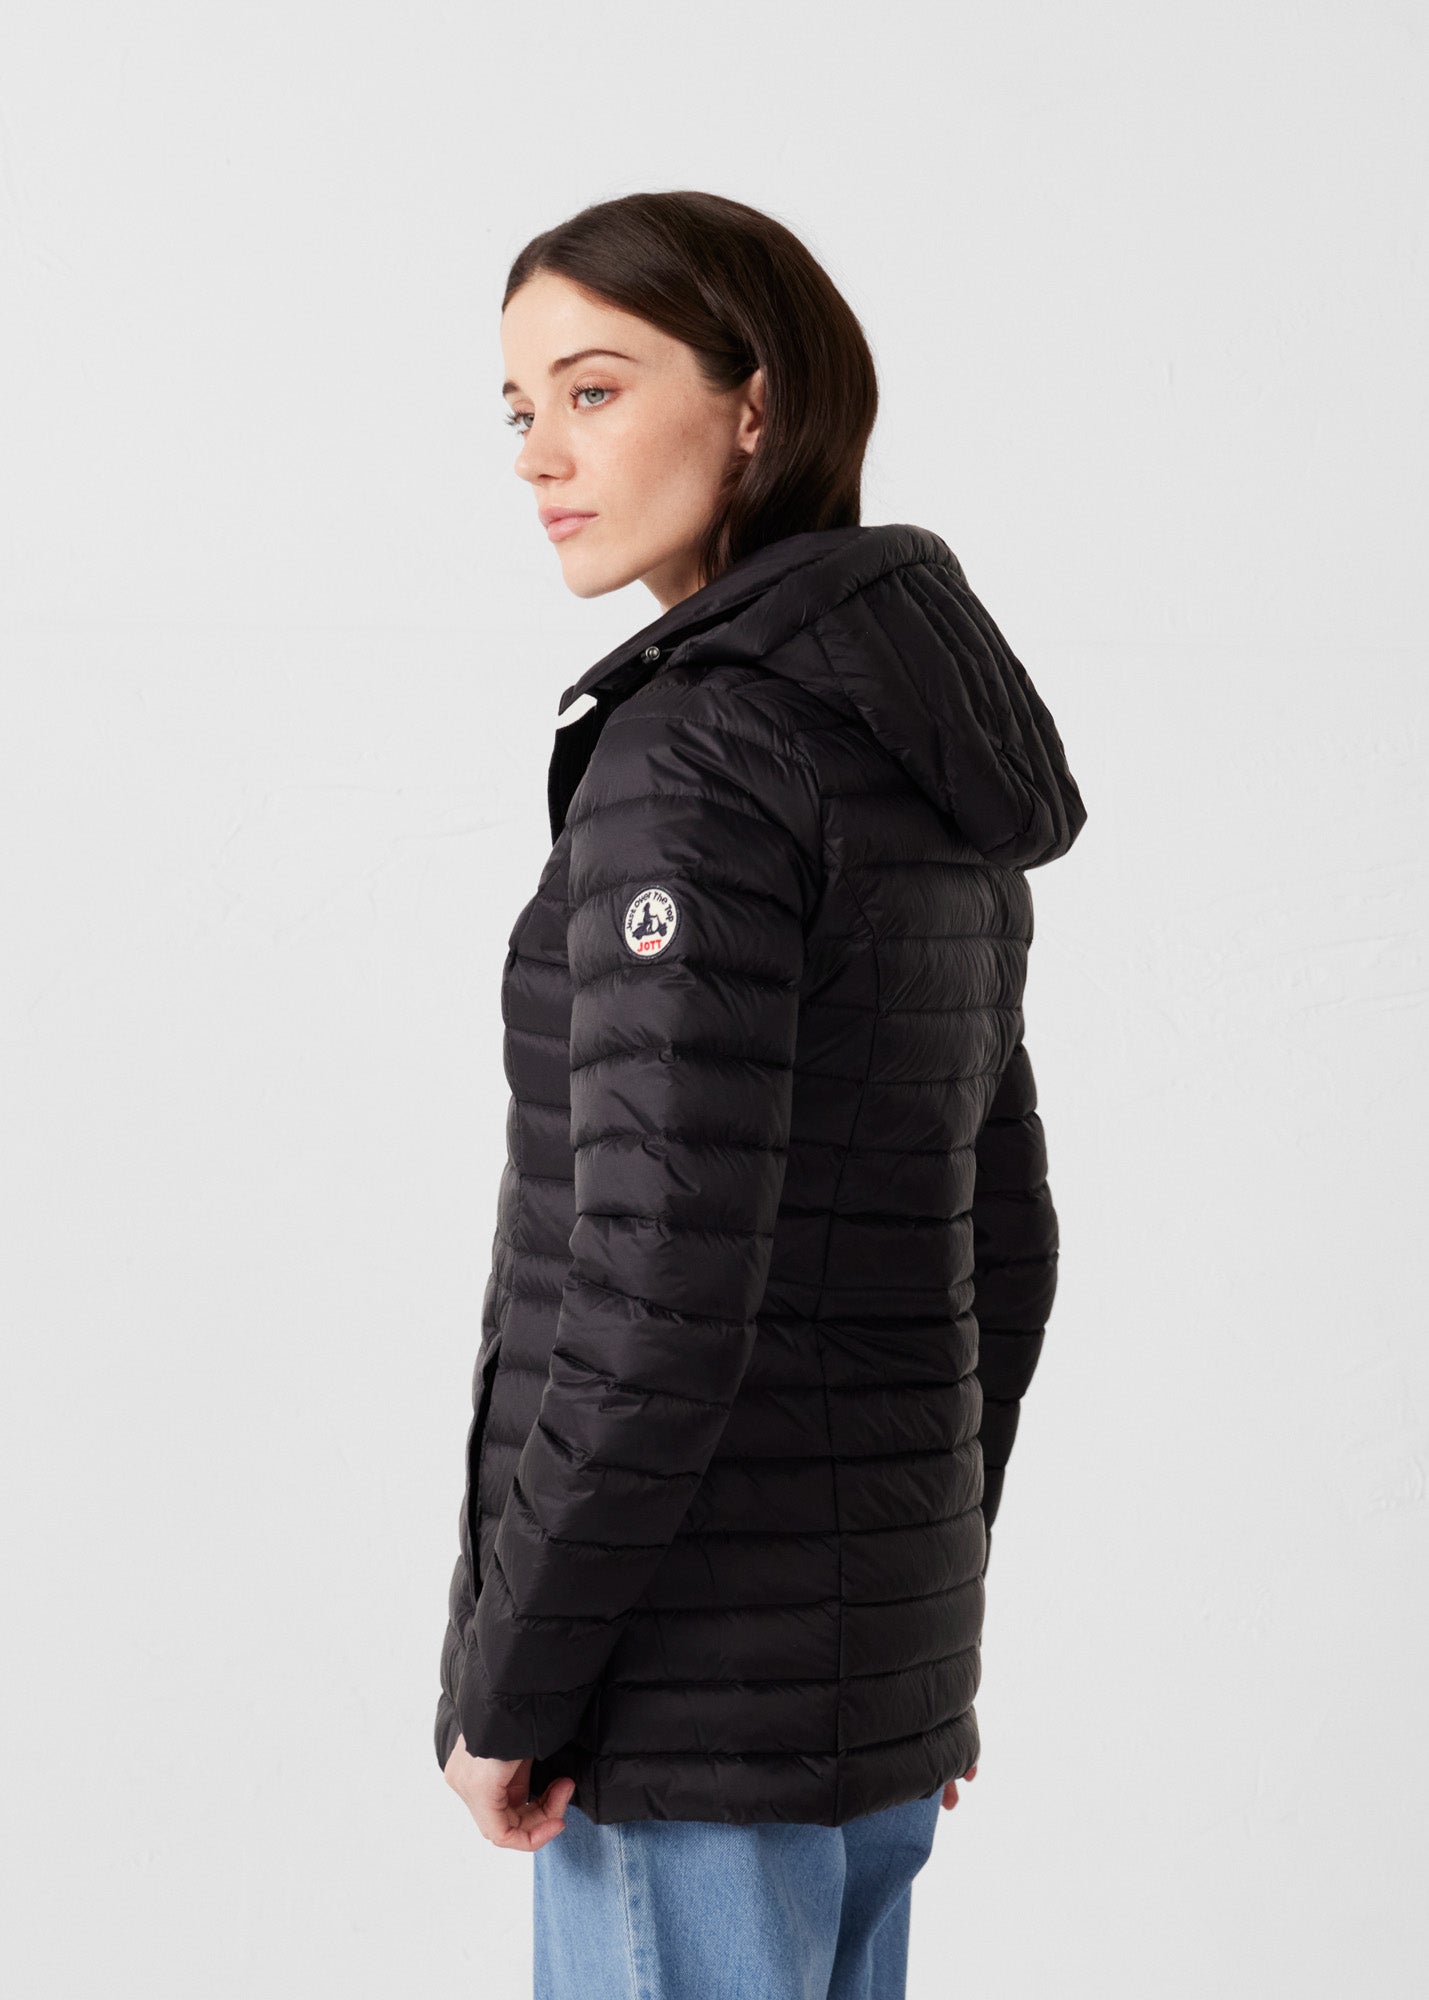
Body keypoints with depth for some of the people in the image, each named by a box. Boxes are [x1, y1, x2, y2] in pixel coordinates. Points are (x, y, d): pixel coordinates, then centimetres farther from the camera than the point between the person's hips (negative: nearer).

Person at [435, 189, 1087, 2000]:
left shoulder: (698, 750, -17)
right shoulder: (936, 766, 10)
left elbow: (664, 1277, -23)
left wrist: (506, 1681, -13)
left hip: (696, 1661, -9)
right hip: (881, 1619, 9)